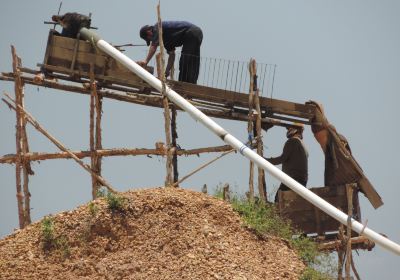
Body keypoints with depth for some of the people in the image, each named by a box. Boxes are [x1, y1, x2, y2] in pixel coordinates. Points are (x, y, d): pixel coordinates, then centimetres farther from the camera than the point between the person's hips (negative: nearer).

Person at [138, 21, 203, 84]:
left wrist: (146, 61, -15)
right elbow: (172, 54, 22)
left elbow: (153, 46, -12)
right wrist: (167, 70, 18)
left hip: (192, 34, -10)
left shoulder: (157, 28, -1)